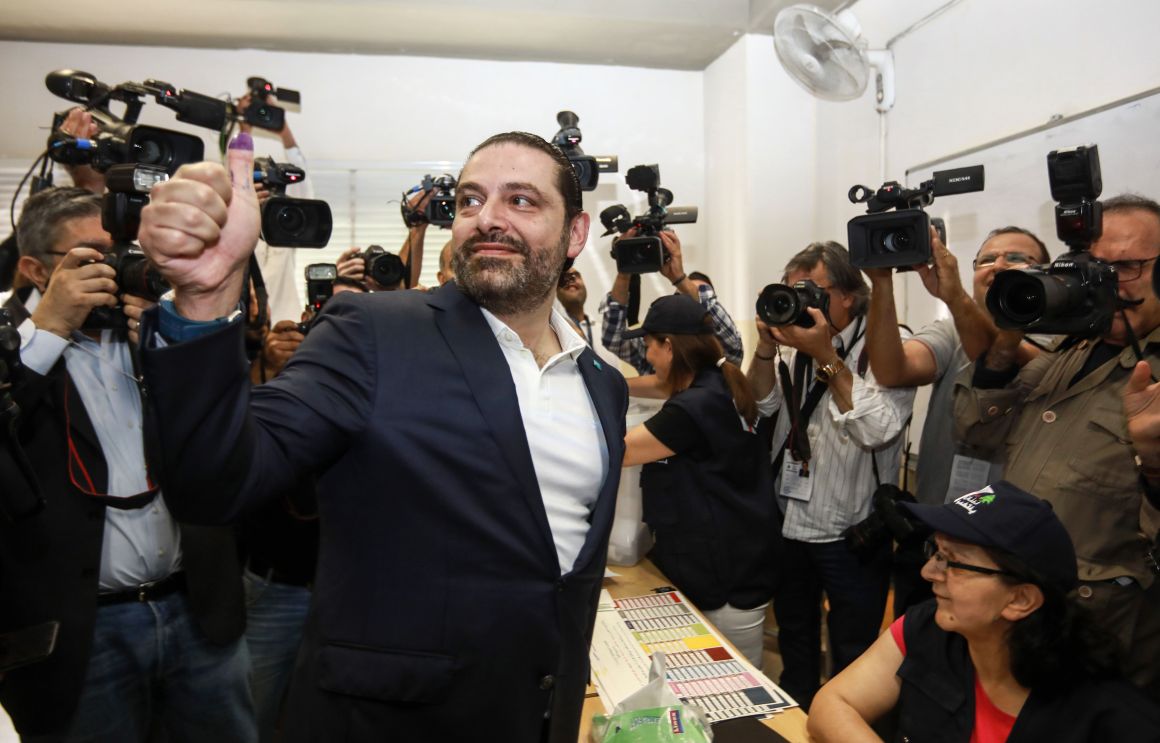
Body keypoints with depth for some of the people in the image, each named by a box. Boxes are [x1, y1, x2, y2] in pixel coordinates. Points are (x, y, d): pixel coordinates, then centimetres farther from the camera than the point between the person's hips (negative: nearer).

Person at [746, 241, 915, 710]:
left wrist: (825, 356, -26)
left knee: (852, 656, 9)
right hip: (789, 521, 7)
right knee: (795, 639, 24)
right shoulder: (801, 340, 6)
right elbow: (760, 404, 1)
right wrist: (766, 346, -12)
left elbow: (880, 428, -27)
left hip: (851, 532, -6)